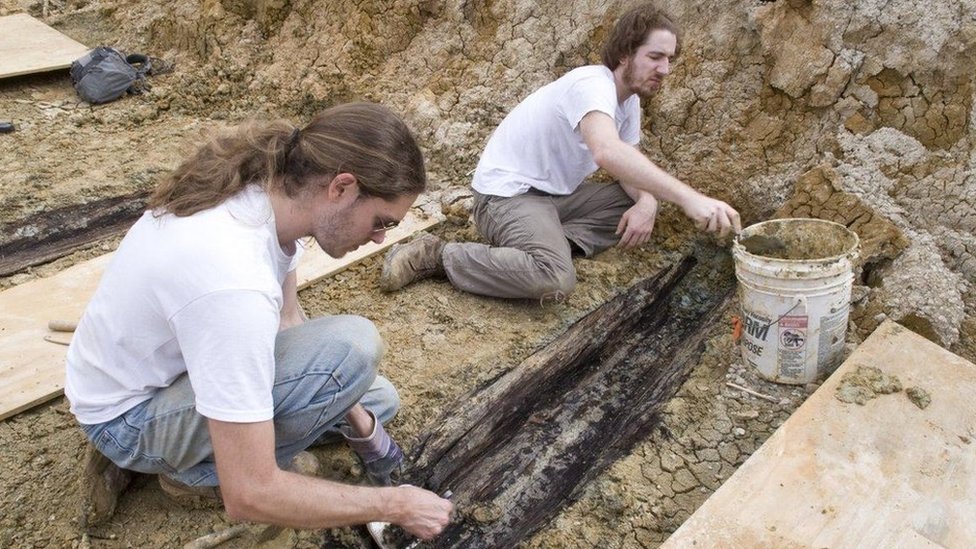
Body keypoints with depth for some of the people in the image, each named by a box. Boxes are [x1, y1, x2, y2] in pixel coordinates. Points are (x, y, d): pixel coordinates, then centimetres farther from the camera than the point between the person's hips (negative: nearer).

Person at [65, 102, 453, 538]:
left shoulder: (271, 187, -14)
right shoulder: (235, 285, -39)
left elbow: (288, 322, 1)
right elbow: (248, 496, -34)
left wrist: (360, 423, -3)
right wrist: (394, 505, -23)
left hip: (180, 358, 9)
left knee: (378, 399, 12)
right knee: (352, 345, -30)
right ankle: (203, 468, -4)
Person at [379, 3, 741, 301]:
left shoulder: (629, 99, 7)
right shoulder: (593, 84, -23)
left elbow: (630, 165, 8)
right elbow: (607, 152, -44)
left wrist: (646, 202, -17)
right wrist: (688, 198, -50)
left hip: (556, 193, 9)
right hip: (508, 191, -9)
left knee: (644, 204, 3)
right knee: (555, 280, -33)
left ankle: (547, 242, -6)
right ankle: (435, 256, -15)